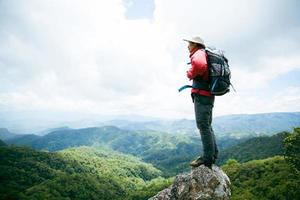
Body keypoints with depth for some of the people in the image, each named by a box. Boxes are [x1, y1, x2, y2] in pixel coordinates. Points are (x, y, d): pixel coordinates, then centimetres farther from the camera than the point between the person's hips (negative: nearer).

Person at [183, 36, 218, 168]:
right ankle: (213, 154, 21)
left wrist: (190, 74, -14)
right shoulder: (207, 55, 22)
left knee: (203, 126, -8)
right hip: (208, 95, 10)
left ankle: (207, 158, -4)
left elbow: (199, 64, -32)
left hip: (201, 94, -10)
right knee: (207, 126, 14)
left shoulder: (199, 53, -7)